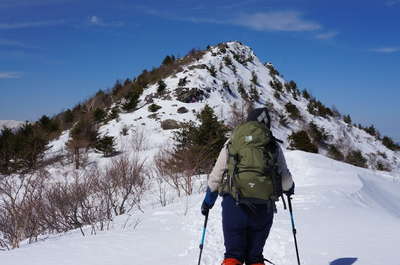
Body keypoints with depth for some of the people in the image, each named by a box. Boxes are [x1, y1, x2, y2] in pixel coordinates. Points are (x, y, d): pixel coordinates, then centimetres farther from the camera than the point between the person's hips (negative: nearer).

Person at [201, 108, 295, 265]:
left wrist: (208, 201, 22)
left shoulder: (232, 142, 10)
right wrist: (289, 189, 32)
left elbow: (216, 176, 10)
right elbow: (285, 179, 10)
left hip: (234, 205, 0)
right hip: (264, 208, 1)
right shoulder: (273, 146, 9)